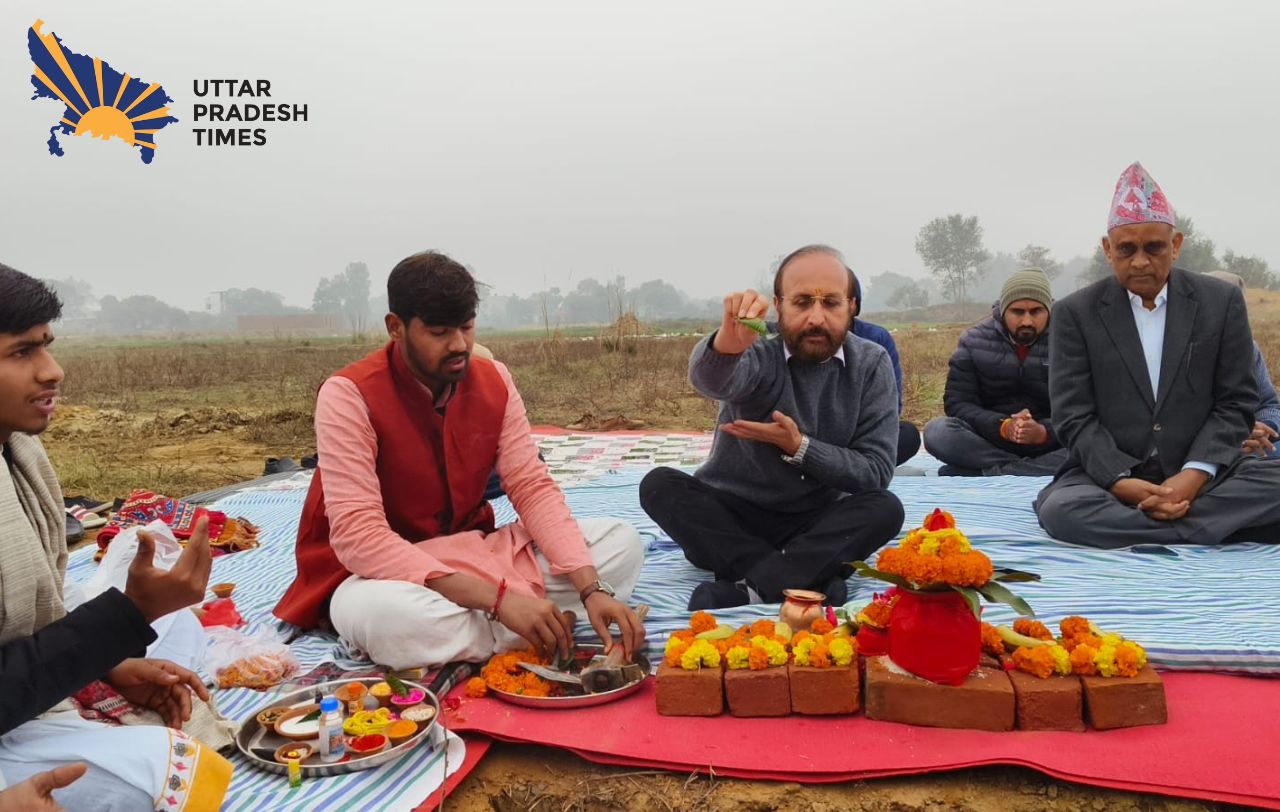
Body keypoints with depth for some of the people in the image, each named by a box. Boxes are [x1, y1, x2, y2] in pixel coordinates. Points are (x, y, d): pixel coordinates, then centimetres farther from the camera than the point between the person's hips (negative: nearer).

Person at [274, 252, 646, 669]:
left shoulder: (494, 381, -4)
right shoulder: (349, 395, -20)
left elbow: (533, 488, -8)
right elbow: (358, 536, -27)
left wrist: (592, 588, -24)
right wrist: (496, 597, -35)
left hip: (472, 556, 5)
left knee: (621, 542, -9)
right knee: (387, 613, -41)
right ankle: (531, 637, -18)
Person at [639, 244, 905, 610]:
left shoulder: (872, 364, -5)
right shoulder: (758, 351, -13)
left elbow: (877, 471, -9)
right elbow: (710, 379, -38)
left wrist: (798, 447, -22)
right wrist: (728, 341, -60)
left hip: (818, 527, 1)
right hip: (729, 522, -1)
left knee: (885, 508, -25)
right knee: (660, 485, -25)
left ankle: (750, 588, -31)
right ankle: (810, 579, -31)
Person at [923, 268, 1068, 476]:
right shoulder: (974, 341, -1)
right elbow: (957, 403, -7)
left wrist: (1043, 432, -31)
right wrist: (1002, 426, -25)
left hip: (1049, 447, 0)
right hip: (989, 441, 0)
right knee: (937, 431, -29)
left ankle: (993, 472, -31)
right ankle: (1041, 470, -28)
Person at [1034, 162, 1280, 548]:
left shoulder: (1222, 300, 5)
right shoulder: (1075, 313, 0)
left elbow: (1235, 403, 2)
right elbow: (1075, 418, -4)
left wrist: (1194, 475, -15)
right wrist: (1123, 483, -20)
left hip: (1200, 475, 2)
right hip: (1110, 475, -1)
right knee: (1060, 509, -33)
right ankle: (1209, 528, -22)